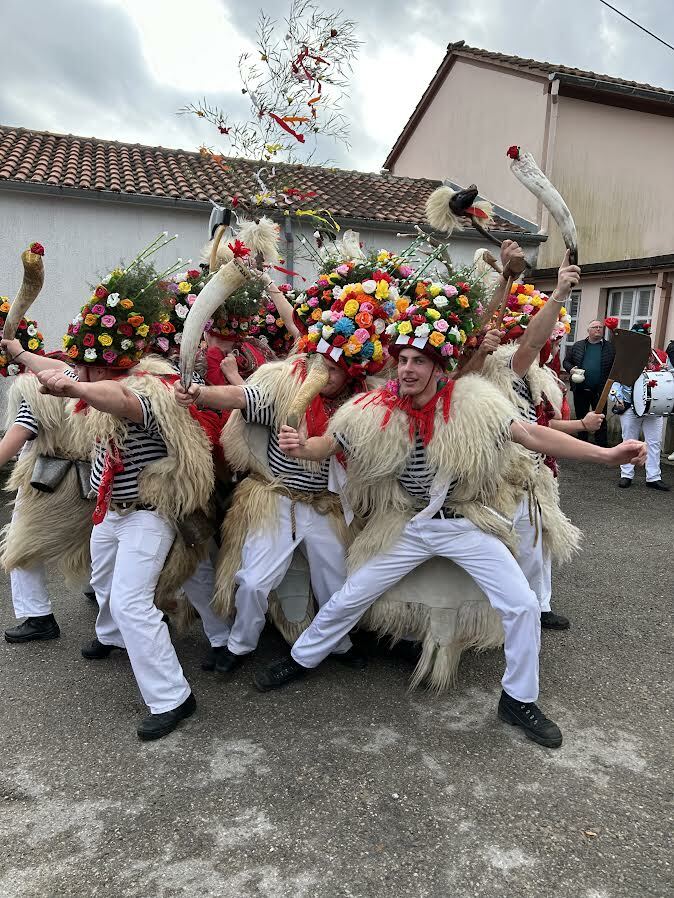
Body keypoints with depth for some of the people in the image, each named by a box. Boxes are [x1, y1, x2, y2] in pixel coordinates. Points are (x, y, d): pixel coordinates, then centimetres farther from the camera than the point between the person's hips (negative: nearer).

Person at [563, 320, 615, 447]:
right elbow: (566, 361, 11)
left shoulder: (610, 347, 4)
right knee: (581, 418, 12)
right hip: (580, 390, 2)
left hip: (600, 391, -2)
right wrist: (571, 369, -10)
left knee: (601, 420, 3)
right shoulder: (578, 345, 8)